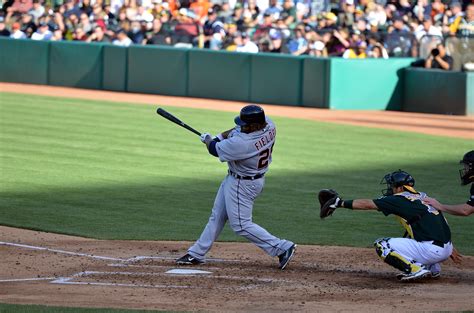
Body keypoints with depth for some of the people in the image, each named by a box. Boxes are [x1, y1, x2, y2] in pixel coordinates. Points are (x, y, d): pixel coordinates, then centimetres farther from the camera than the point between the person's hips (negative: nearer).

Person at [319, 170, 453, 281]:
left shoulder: (401, 200, -3)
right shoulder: (422, 197, 19)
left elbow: (367, 204, 0)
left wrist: (340, 203, 8)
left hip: (432, 250, -8)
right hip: (447, 250, 8)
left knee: (382, 246, -2)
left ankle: (416, 269, -11)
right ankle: (433, 268, 18)